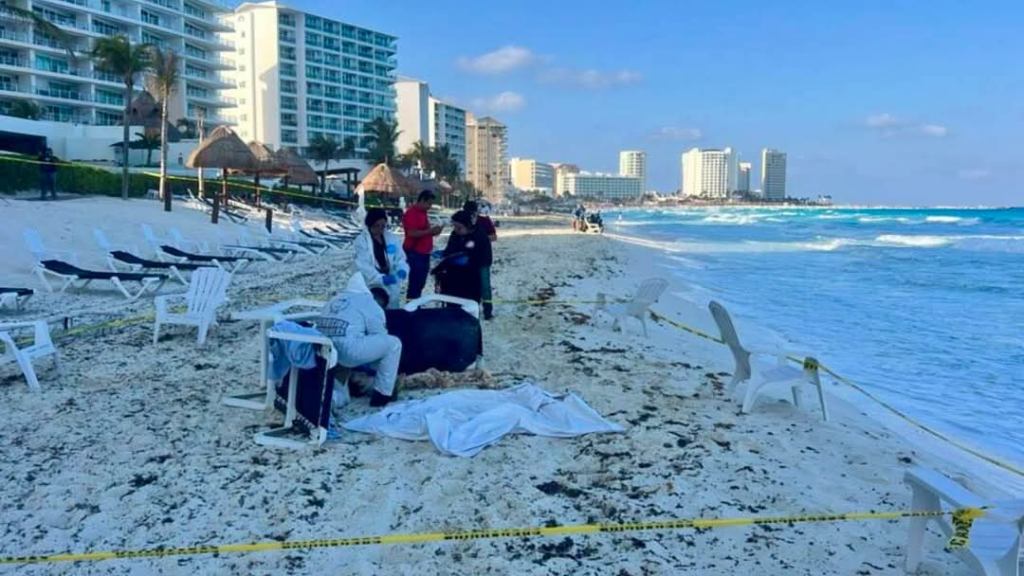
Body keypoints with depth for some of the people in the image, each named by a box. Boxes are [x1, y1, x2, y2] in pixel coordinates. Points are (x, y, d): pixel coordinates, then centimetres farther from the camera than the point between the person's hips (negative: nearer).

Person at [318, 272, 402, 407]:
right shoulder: (369, 303, 8)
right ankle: (382, 394, 10)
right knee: (393, 344, 9)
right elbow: (379, 336, 9)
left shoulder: (333, 301, 28)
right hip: (347, 351, -8)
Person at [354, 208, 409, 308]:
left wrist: (402, 270, -15)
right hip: (371, 289, -5)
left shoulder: (392, 238, 7)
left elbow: (400, 258, 8)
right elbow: (363, 266, -16)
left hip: (391, 288, 5)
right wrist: (381, 278, -29)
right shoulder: (361, 240, -8)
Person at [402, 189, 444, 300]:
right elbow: (411, 233, -23)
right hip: (415, 253, -10)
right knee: (415, 282, -9)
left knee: (420, 282, 13)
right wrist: (430, 231, -20)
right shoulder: (412, 213, -14)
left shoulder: (423, 212, 16)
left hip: (424, 252, 10)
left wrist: (433, 231, 7)